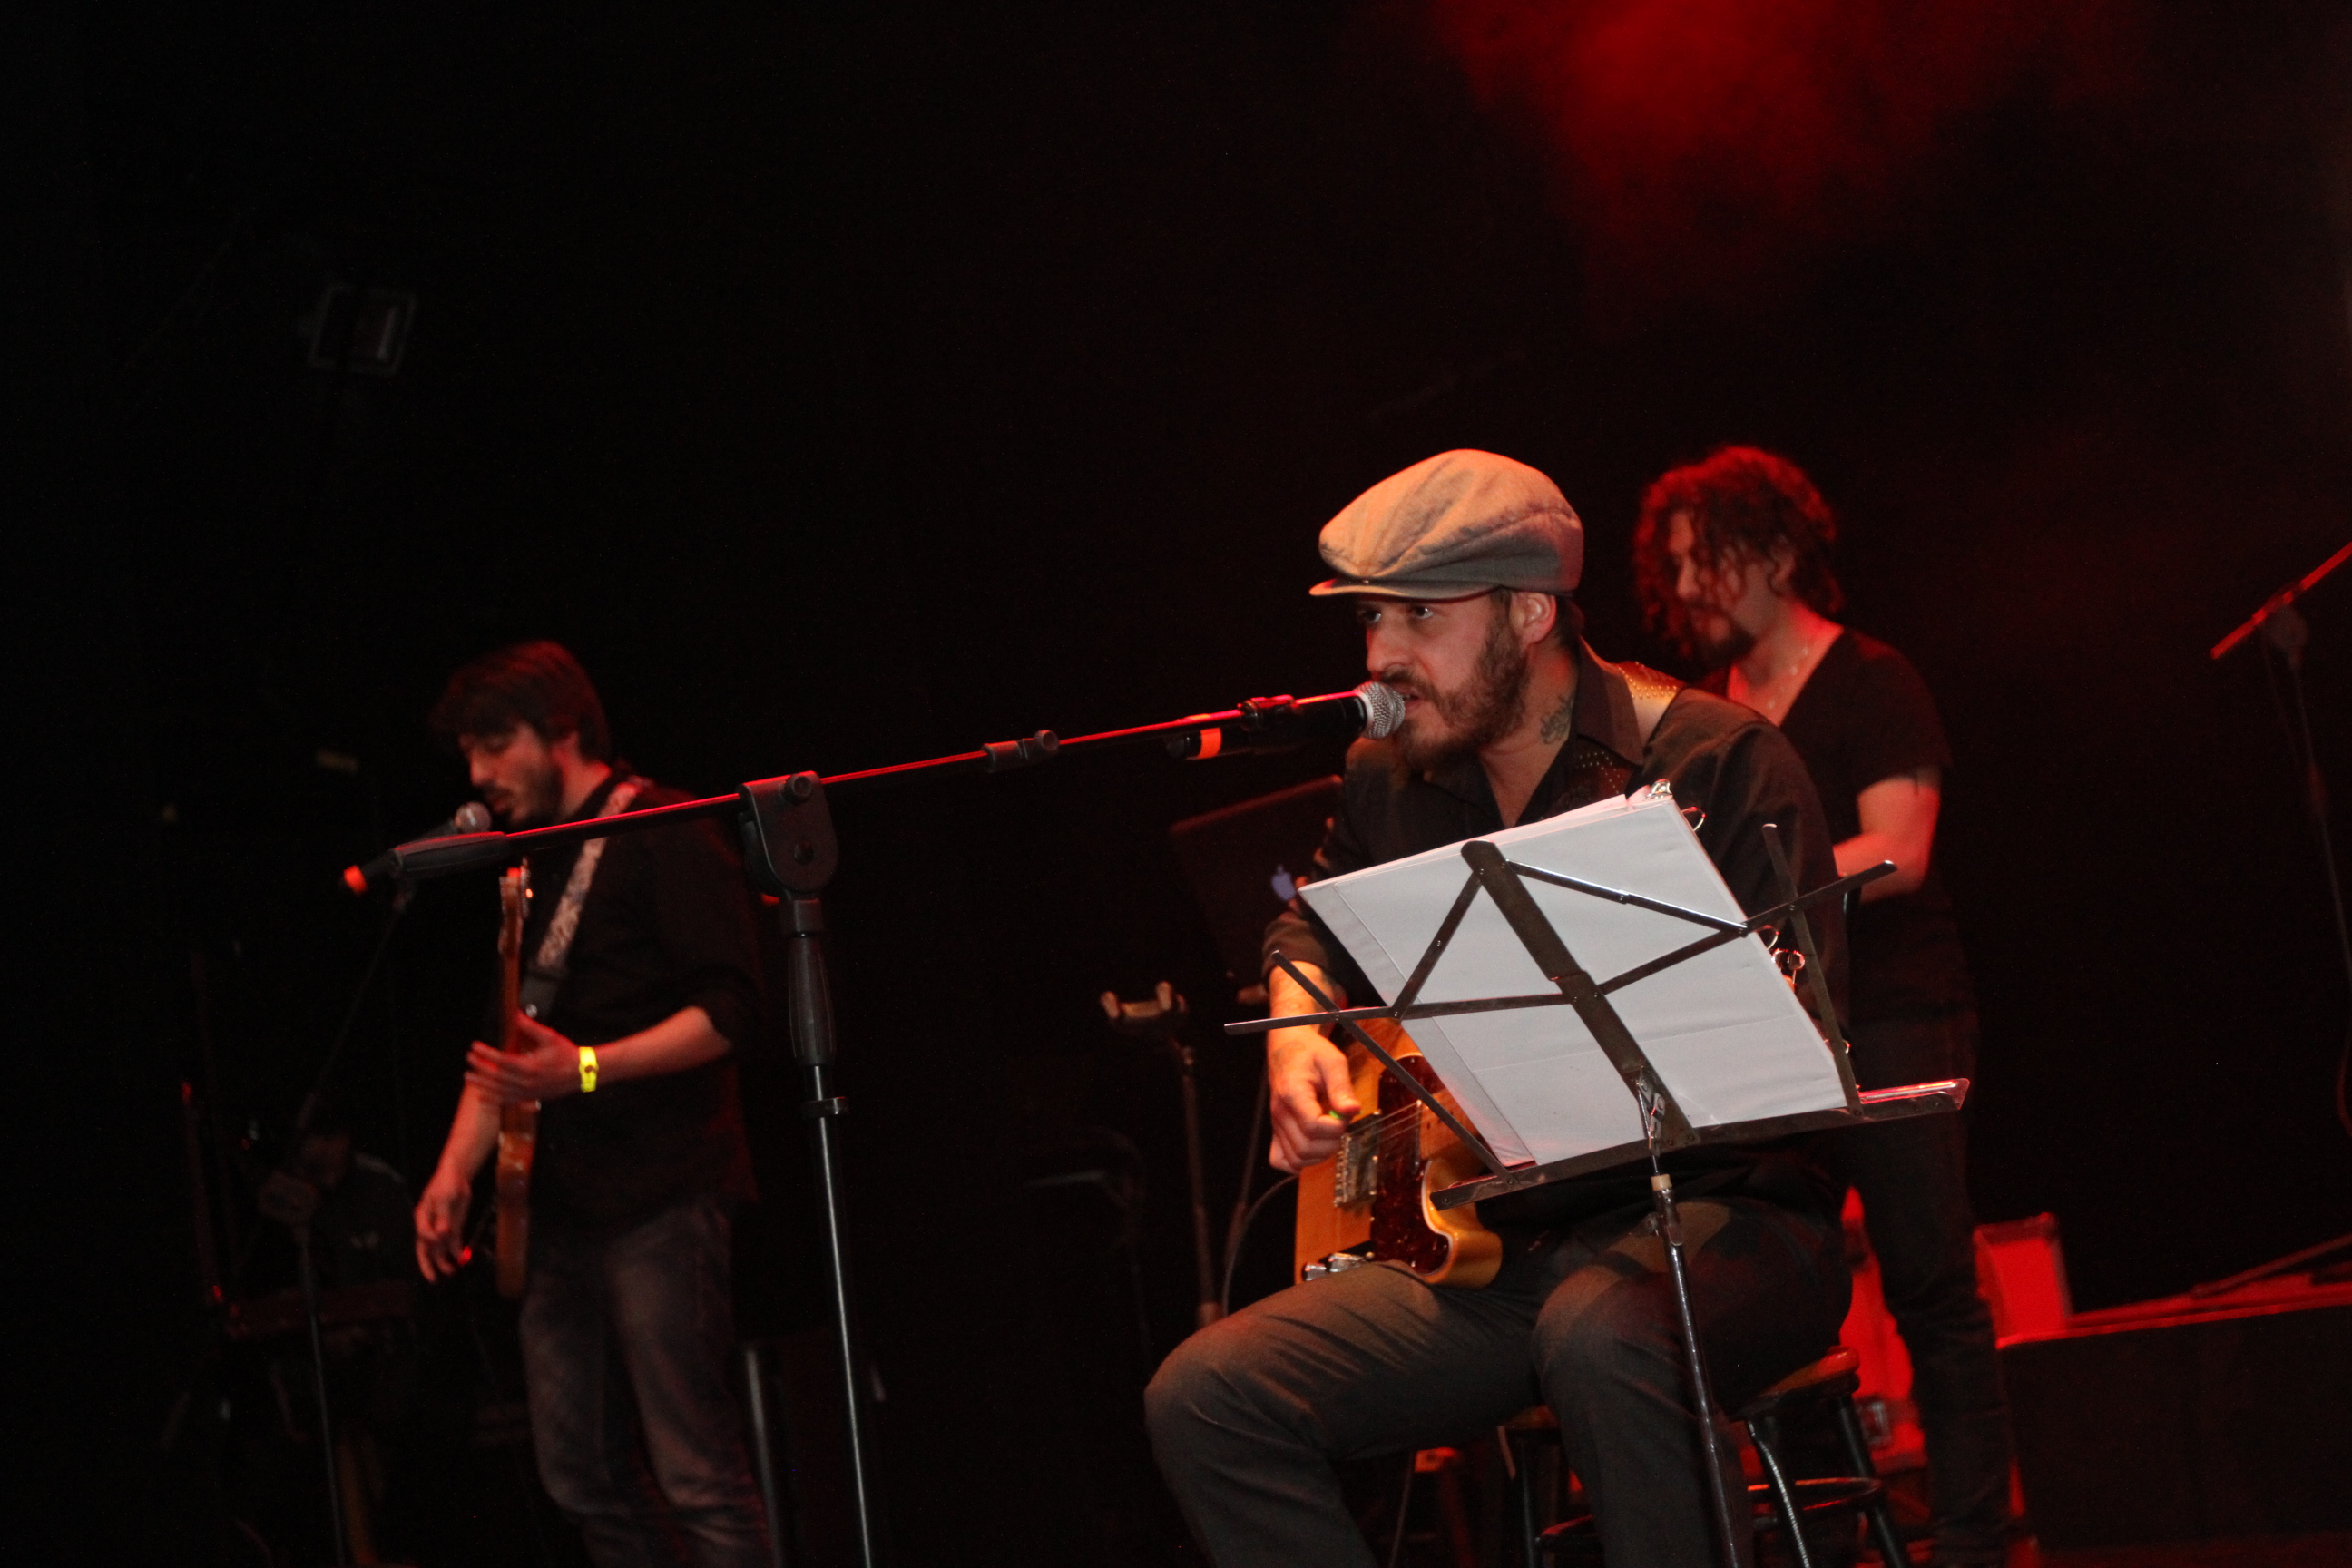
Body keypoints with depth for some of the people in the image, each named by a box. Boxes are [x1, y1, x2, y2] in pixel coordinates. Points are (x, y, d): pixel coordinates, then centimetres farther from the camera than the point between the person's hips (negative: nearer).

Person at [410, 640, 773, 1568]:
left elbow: (729, 1010, -14)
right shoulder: (532, 865, 19)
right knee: (581, 1480, 9)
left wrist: (586, 1068, -23)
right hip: (561, 1204, 9)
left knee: (698, 1477, -10)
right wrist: (454, 1171, 11)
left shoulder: (663, 838, -6)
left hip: (657, 1200, -9)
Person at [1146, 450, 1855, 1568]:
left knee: (1600, 1335, -41)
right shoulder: (1389, 781, 10)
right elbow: (1313, 925, 32)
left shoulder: (1718, 762, -9)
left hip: (1715, 1217, -6)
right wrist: (1297, 1036, 9)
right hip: (1488, 1240, 6)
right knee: (1204, 1396, -13)